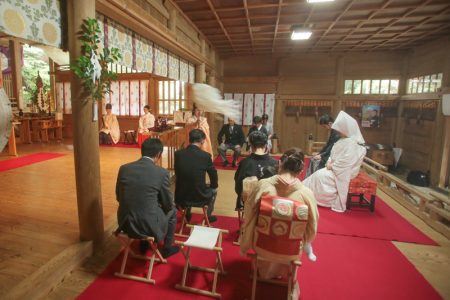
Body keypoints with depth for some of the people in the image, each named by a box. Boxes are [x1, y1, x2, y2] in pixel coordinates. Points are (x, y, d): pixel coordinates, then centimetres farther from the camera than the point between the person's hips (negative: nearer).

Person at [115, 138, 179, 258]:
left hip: (125, 223, 5)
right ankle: (167, 248, 37)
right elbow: (168, 204, -3)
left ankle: (144, 244, 48)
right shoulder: (162, 172, -14)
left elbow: (119, 197, 11)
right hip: (148, 226, -4)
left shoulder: (124, 168, -2)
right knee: (172, 211, 24)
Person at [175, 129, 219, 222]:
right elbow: (213, 176, -2)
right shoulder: (205, 156, -15)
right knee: (214, 190, 30)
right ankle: (208, 216, 43)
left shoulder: (178, 153, -7)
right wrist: (213, 187, 21)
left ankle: (187, 214, 49)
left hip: (181, 197, 3)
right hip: (200, 197, -3)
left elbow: (177, 174, 7)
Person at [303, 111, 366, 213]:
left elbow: (345, 162, -27)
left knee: (320, 175, -16)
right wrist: (329, 162, -4)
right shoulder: (343, 140, 10)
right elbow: (333, 154, 13)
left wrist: (332, 166, -16)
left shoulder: (352, 143, -21)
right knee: (318, 174, -1)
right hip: (337, 168, 9)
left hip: (343, 172, -9)